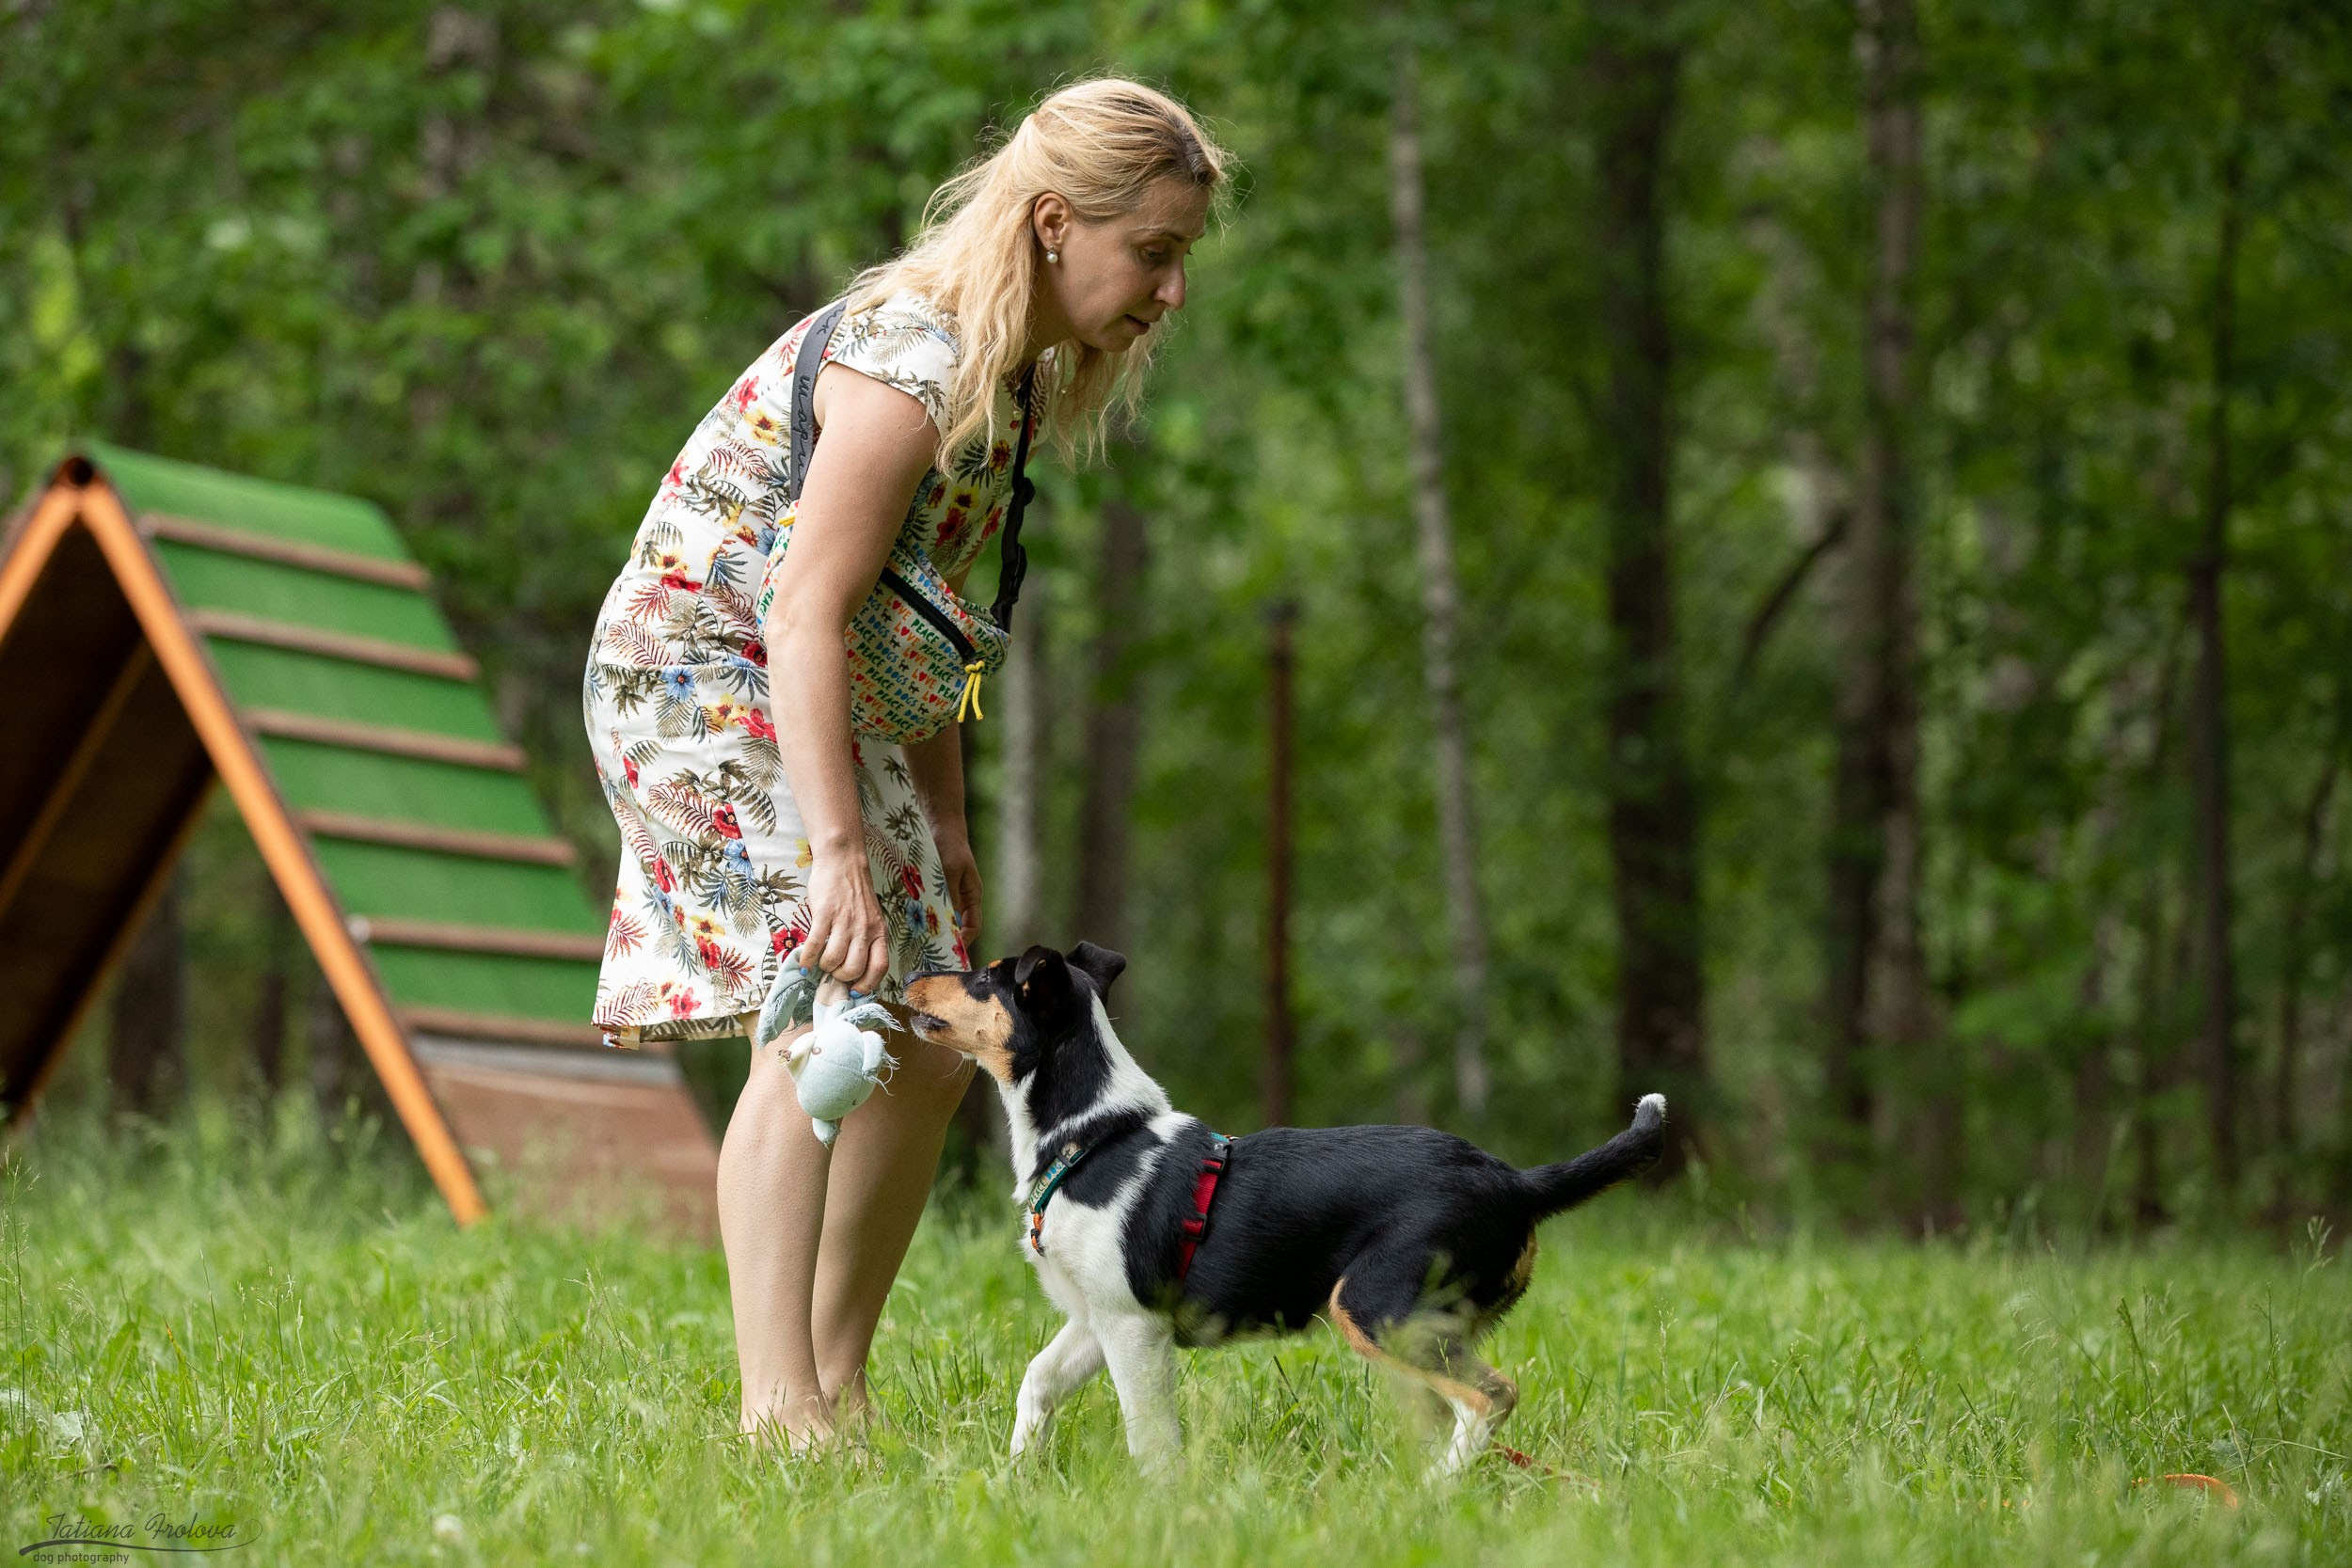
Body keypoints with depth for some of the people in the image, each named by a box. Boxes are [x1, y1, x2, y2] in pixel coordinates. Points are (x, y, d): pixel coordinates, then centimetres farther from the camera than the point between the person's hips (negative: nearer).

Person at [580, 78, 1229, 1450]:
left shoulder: (1017, 370, 5)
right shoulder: (912, 362, -24)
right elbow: (807, 614, -30)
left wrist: (943, 825, 12)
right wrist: (841, 853, -36)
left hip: (816, 704, 10)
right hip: (700, 677, -10)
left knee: (929, 1052, 6)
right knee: (822, 1020, -23)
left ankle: (839, 1391, 14)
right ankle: (778, 1415, -28)